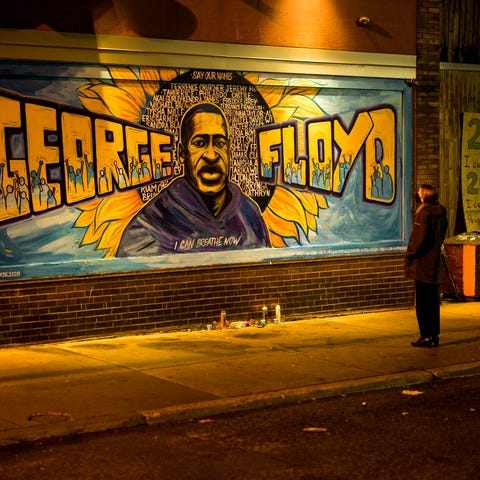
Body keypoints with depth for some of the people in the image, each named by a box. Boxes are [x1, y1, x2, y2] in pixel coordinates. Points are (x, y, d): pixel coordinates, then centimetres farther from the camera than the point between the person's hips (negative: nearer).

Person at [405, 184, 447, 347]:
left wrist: (410, 254, -6)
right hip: (435, 264, 8)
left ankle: (426, 336, -1)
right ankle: (434, 335, 18)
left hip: (422, 265, -8)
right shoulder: (440, 214, 9)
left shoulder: (424, 214, -16)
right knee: (433, 301, 13)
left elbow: (420, 239, -19)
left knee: (421, 302, -2)